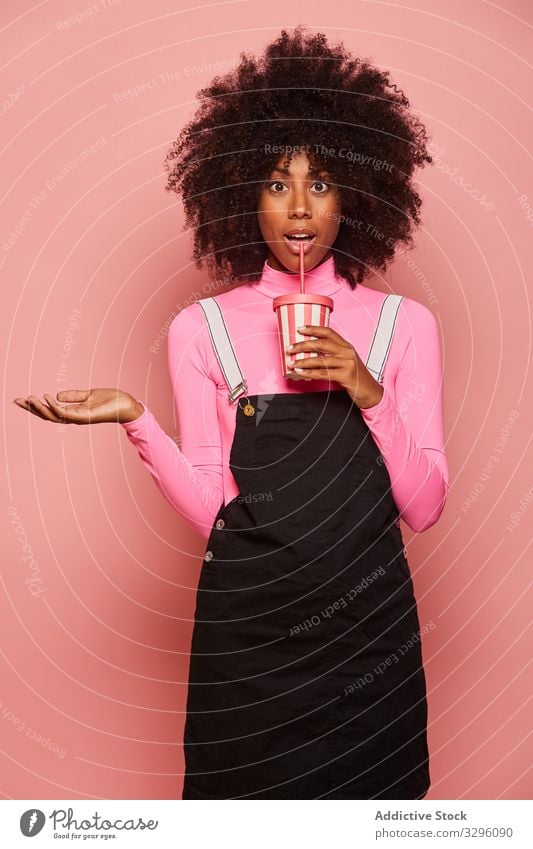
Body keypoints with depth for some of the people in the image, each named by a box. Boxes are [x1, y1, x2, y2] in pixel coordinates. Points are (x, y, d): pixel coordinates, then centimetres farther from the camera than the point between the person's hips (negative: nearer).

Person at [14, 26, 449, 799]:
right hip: (247, 629, -1)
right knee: (250, 784, 13)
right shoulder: (202, 328, -2)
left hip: (370, 626, 1)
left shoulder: (405, 323, 0)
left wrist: (371, 396, -17)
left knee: (371, 784, 15)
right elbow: (210, 509, -5)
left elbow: (423, 508, -4)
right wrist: (137, 422, -19)